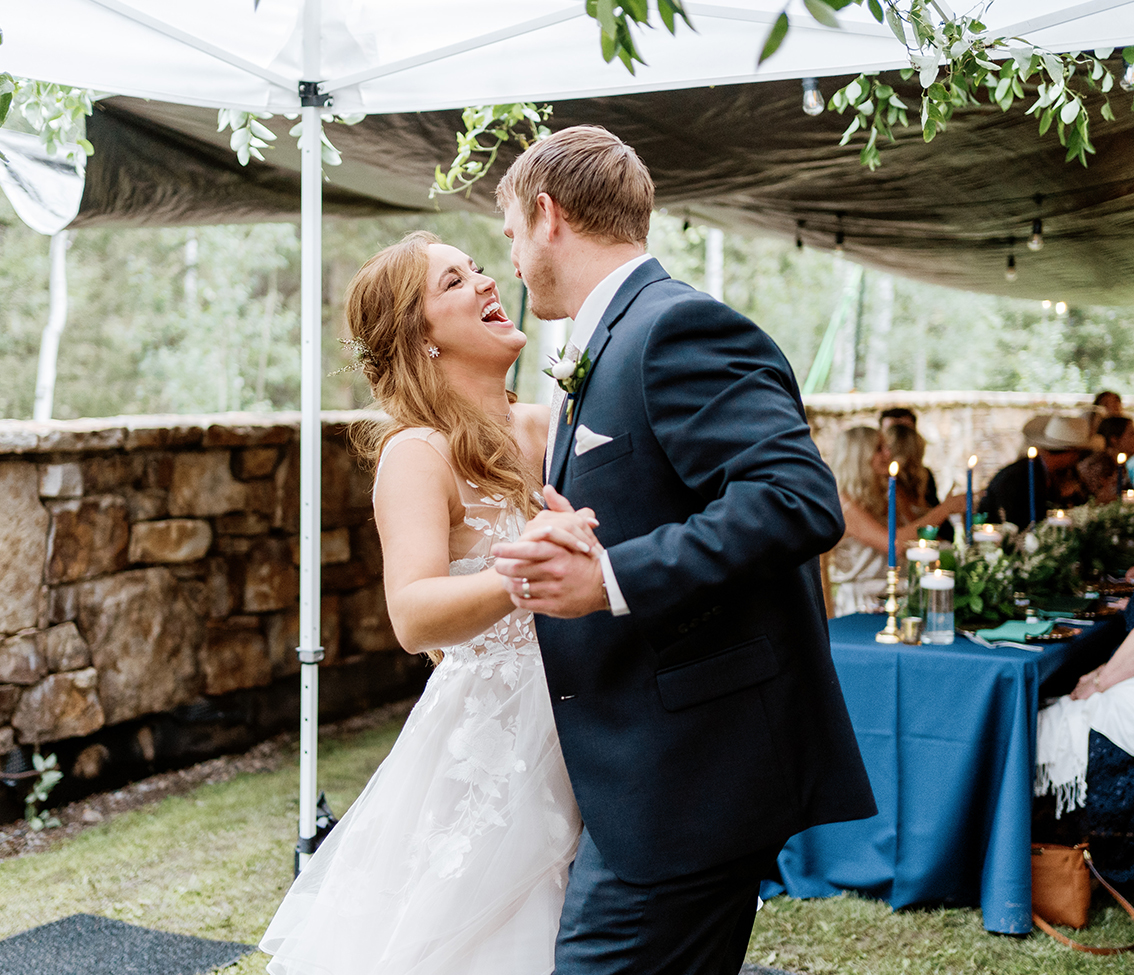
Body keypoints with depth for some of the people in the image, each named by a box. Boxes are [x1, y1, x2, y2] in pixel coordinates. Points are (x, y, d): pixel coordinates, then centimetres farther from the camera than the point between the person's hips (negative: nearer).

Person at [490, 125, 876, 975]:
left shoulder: (679, 326, -15)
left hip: (688, 771, -10)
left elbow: (799, 498, -27)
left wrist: (608, 579, -27)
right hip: (660, 770, 10)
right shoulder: (615, 339, 18)